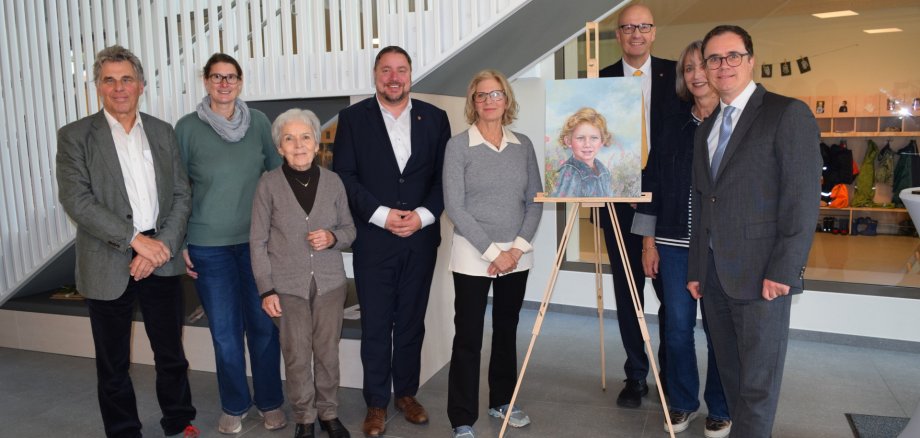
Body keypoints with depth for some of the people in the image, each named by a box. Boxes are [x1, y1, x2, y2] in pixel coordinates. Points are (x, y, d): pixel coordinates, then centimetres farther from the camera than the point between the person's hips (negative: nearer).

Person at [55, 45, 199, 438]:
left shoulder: (162, 132, 7)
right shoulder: (75, 136, -1)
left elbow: (181, 195, 4)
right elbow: (76, 200, -12)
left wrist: (161, 246, -9)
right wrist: (136, 240, -18)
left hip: (161, 259, 2)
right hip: (108, 264, -2)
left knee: (171, 351, 14)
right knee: (113, 363, 10)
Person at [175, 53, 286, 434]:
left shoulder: (258, 122, 1)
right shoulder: (187, 127, -2)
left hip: (257, 239, 1)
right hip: (208, 245, -1)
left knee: (264, 325, 8)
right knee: (225, 330, 8)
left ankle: (270, 402, 26)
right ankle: (234, 406, 28)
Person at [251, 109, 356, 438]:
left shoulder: (333, 182, 0)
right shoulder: (269, 184, -5)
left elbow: (349, 229, 9)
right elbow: (258, 241, -3)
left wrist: (333, 237, -14)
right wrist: (266, 290, -6)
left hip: (330, 282, 2)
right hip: (288, 285, -1)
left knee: (328, 352, 11)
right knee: (297, 356, 6)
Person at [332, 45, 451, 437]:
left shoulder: (434, 118, 7)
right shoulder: (353, 118, 3)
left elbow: (444, 175, 4)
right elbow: (344, 175, -4)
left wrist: (423, 214, -11)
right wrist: (381, 215, -14)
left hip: (421, 238, 2)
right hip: (373, 239, -1)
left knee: (412, 322, 12)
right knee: (375, 325, 6)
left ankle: (406, 393, 29)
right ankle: (376, 403, 19)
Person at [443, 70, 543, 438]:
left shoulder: (523, 144, 6)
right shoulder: (458, 145, -5)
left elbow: (534, 201, 6)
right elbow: (454, 207, -11)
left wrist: (519, 246, -7)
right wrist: (491, 251, -14)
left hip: (517, 256, 4)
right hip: (473, 257, -4)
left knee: (507, 330, 15)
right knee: (468, 337, 2)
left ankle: (502, 401, 33)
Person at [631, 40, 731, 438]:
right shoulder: (673, 125, 9)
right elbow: (653, 182, 8)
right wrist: (649, 241, 5)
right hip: (674, 242, 3)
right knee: (677, 327, 8)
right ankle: (682, 403, 27)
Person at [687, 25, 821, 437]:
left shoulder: (788, 114, -5)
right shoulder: (706, 127, 16)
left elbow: (803, 199, -11)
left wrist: (783, 271, -16)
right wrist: (695, 269, 13)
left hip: (760, 273, -6)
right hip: (713, 273, 6)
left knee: (758, 382, 2)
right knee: (730, 373, 14)